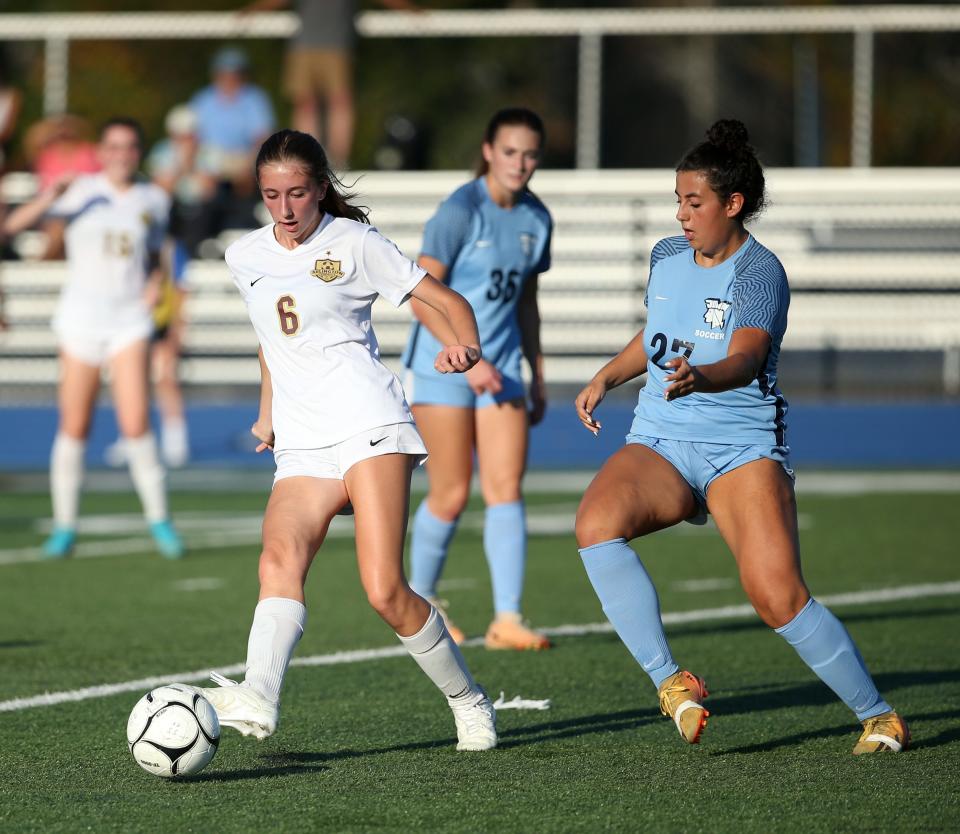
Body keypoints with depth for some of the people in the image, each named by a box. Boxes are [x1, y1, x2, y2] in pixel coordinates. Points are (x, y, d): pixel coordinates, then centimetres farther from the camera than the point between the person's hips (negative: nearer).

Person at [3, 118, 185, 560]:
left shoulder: (154, 200, 8)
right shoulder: (81, 192, -1)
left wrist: (154, 283, 3)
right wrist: (49, 198, -27)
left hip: (129, 319, 1)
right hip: (81, 316, -1)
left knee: (136, 424, -11)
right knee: (74, 427, 1)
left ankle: (159, 519, 2)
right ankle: (64, 526, 13)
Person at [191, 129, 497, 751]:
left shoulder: (354, 243, 2)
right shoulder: (245, 258, 16)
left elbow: (446, 300, 2)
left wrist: (466, 345, -18)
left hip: (370, 426, -4)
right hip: (301, 449, 4)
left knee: (386, 592, -16)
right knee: (280, 559, -25)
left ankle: (469, 702, 6)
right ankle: (258, 699, -46)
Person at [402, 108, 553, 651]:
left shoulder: (536, 219, 7)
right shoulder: (460, 211, -13)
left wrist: (538, 377, 17)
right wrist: (468, 359, -22)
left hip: (501, 369, 5)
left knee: (507, 487, -7)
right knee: (452, 495, -1)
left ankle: (507, 620, -11)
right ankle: (420, 601, 22)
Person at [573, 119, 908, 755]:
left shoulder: (760, 272, -12)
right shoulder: (667, 257, 9)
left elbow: (747, 359, -32)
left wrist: (698, 379, -51)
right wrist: (605, 379, 18)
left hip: (743, 449, -5)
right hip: (659, 444, 5)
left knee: (778, 596, -19)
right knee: (597, 522, -28)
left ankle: (878, 715, 2)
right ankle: (670, 682, -24)